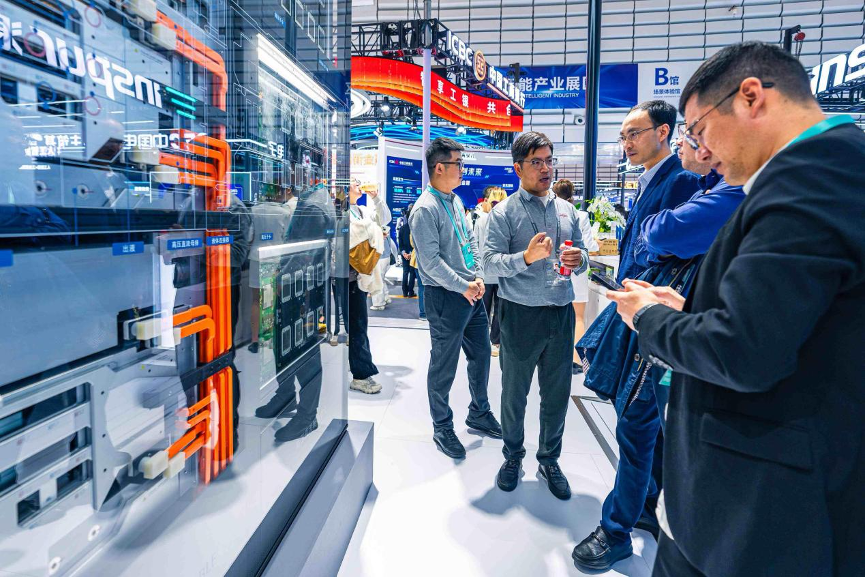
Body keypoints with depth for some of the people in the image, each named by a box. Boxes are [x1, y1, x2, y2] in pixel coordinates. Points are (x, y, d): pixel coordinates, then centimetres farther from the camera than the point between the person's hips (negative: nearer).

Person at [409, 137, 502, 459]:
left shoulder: (456, 201, 11)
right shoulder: (425, 209, -16)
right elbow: (430, 261, -20)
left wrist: (478, 277, 3)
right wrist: (464, 287, -16)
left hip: (471, 293, 9)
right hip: (446, 298, -9)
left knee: (481, 355, 19)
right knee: (444, 367, 6)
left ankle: (479, 414, 39)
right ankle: (442, 428, 25)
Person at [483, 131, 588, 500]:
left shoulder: (566, 210, 11)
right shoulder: (504, 212, -3)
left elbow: (581, 258, 15)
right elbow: (490, 262, -12)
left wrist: (578, 260, -8)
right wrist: (526, 257, -28)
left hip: (561, 314, 4)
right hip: (520, 314, -4)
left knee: (557, 393, 12)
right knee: (514, 393, 11)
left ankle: (549, 460, 32)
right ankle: (513, 456, 32)